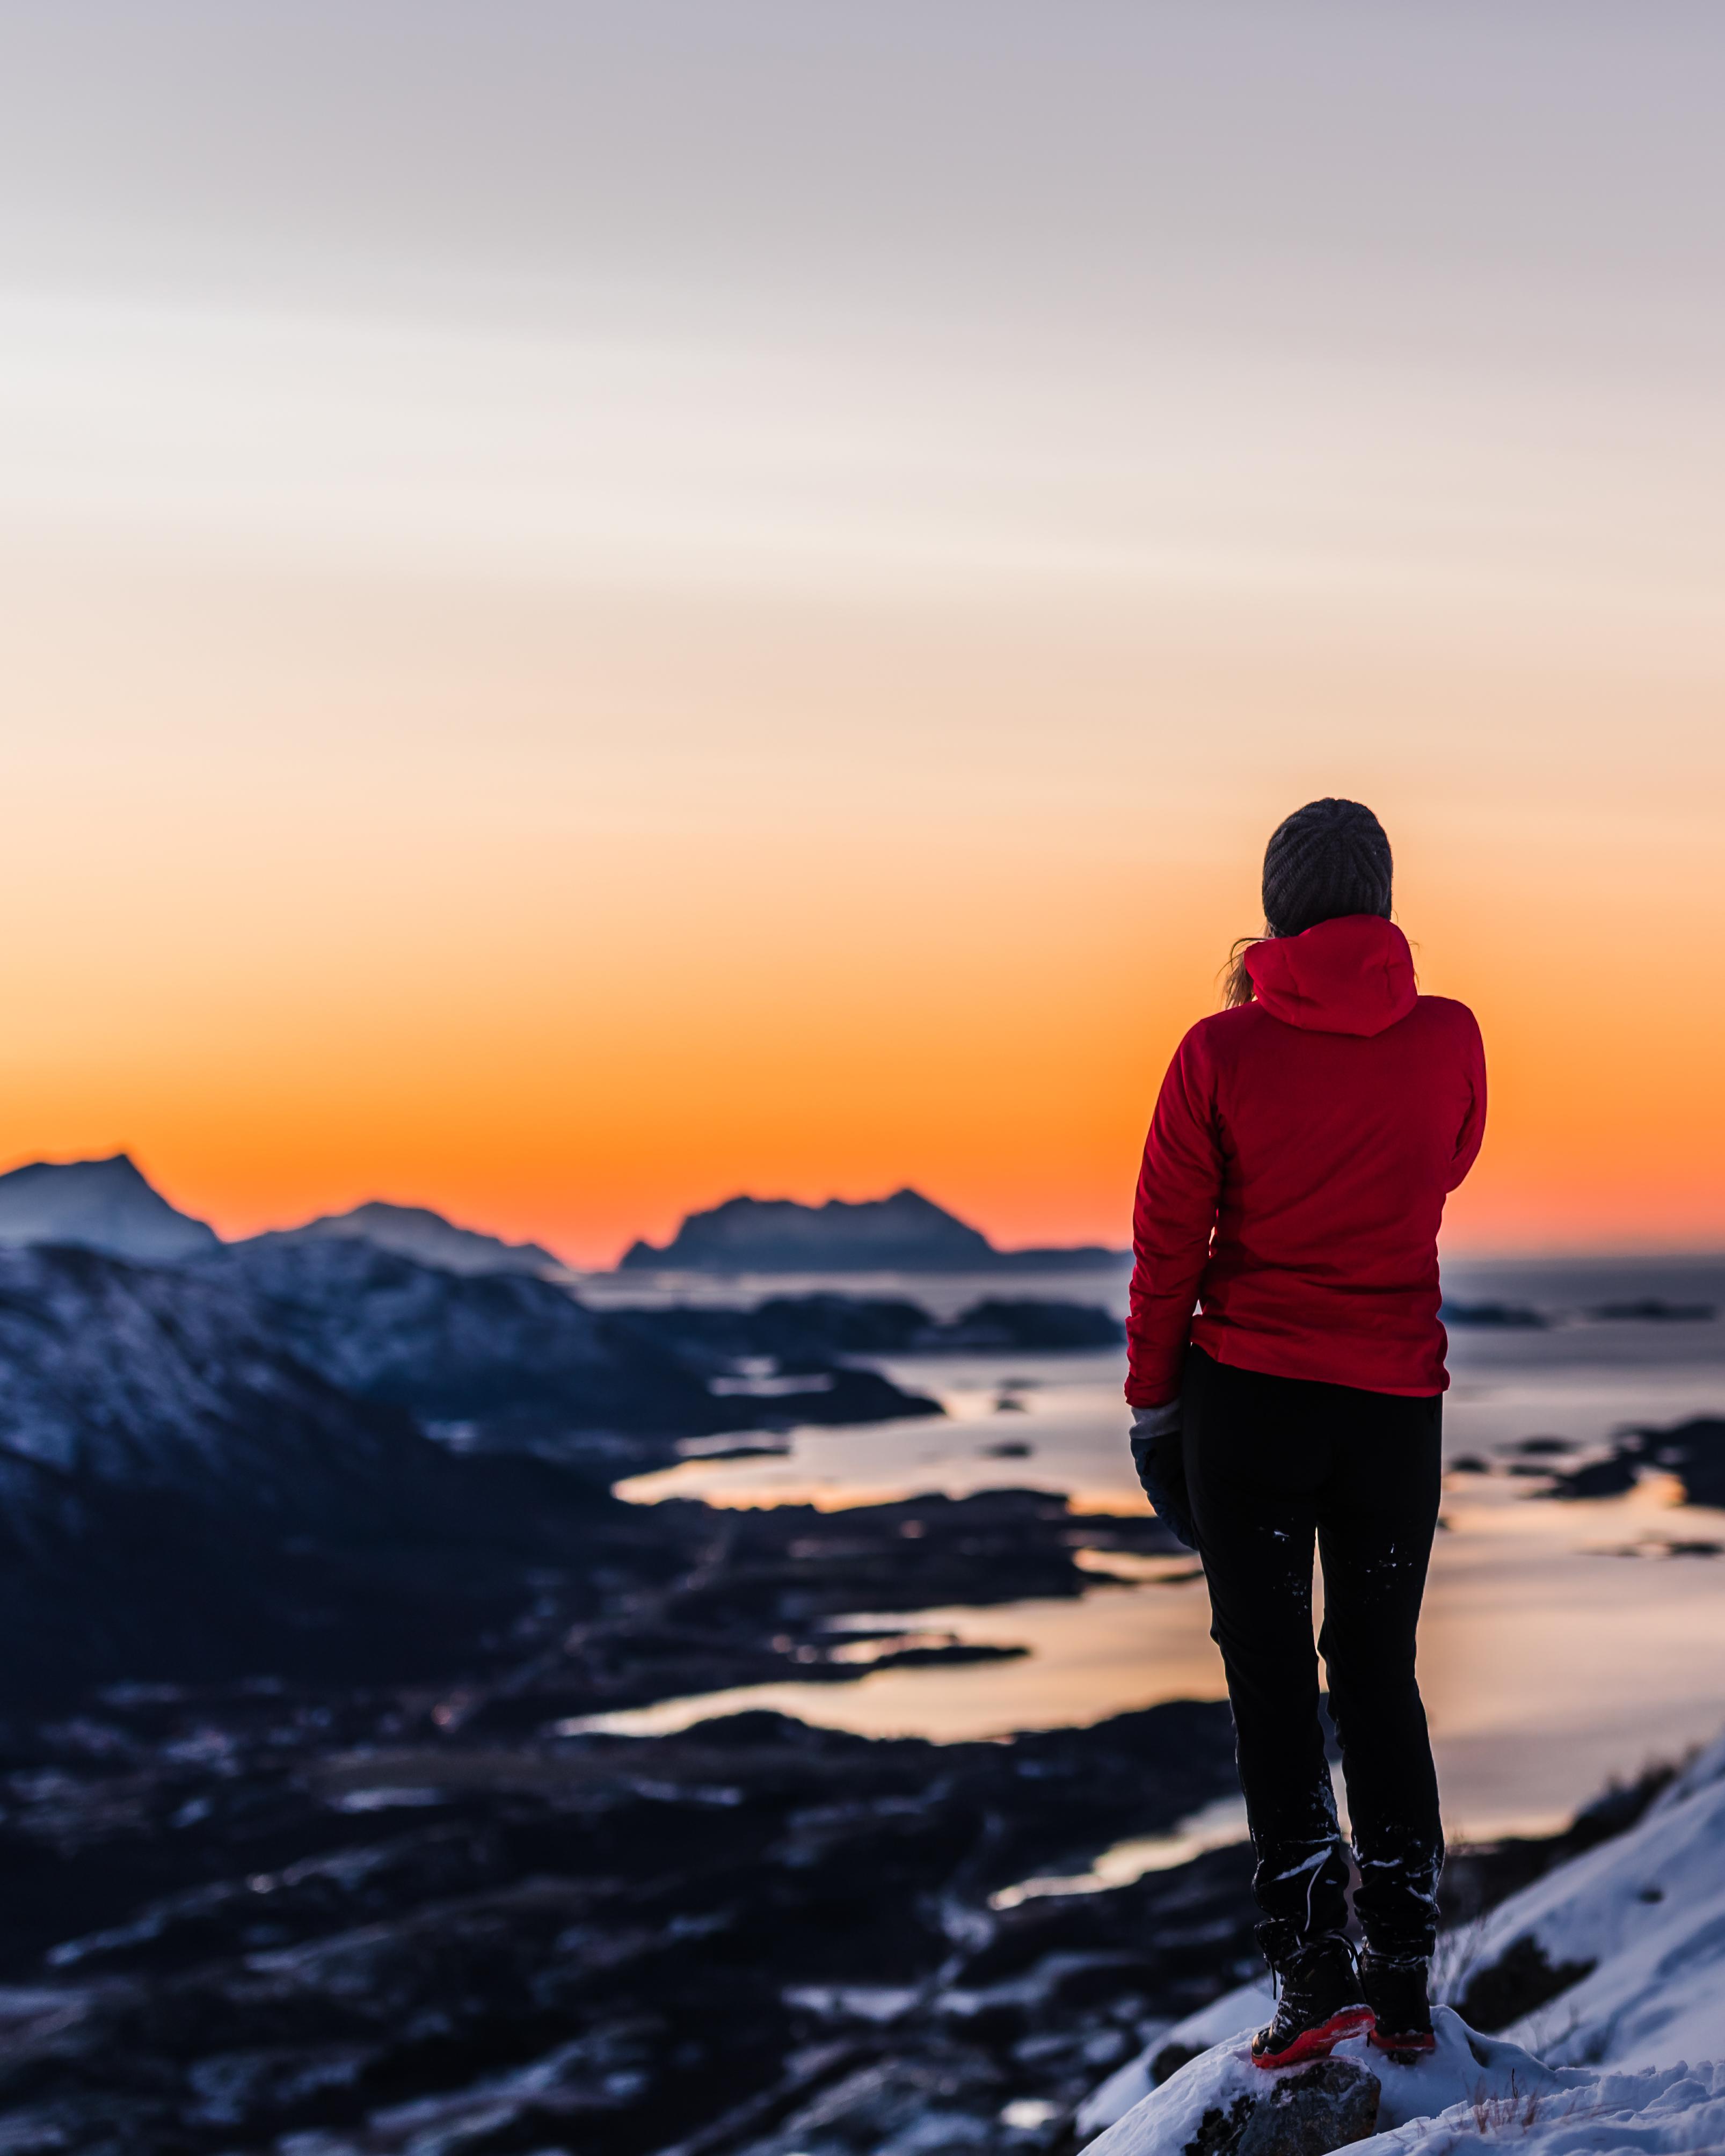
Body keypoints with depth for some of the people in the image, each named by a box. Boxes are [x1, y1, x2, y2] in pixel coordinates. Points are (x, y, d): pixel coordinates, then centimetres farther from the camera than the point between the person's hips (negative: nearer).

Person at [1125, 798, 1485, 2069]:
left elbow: (1169, 1240, -4)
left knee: (1272, 1679, 5)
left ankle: (1313, 1967, 0)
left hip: (1249, 1396, -2)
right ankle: (1406, 1975, 12)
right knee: (1381, 1676, 13)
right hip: (1400, 1401, 2)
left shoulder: (1222, 1054, -10)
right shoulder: (1450, 1039, -4)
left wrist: (1152, 1394, 7)